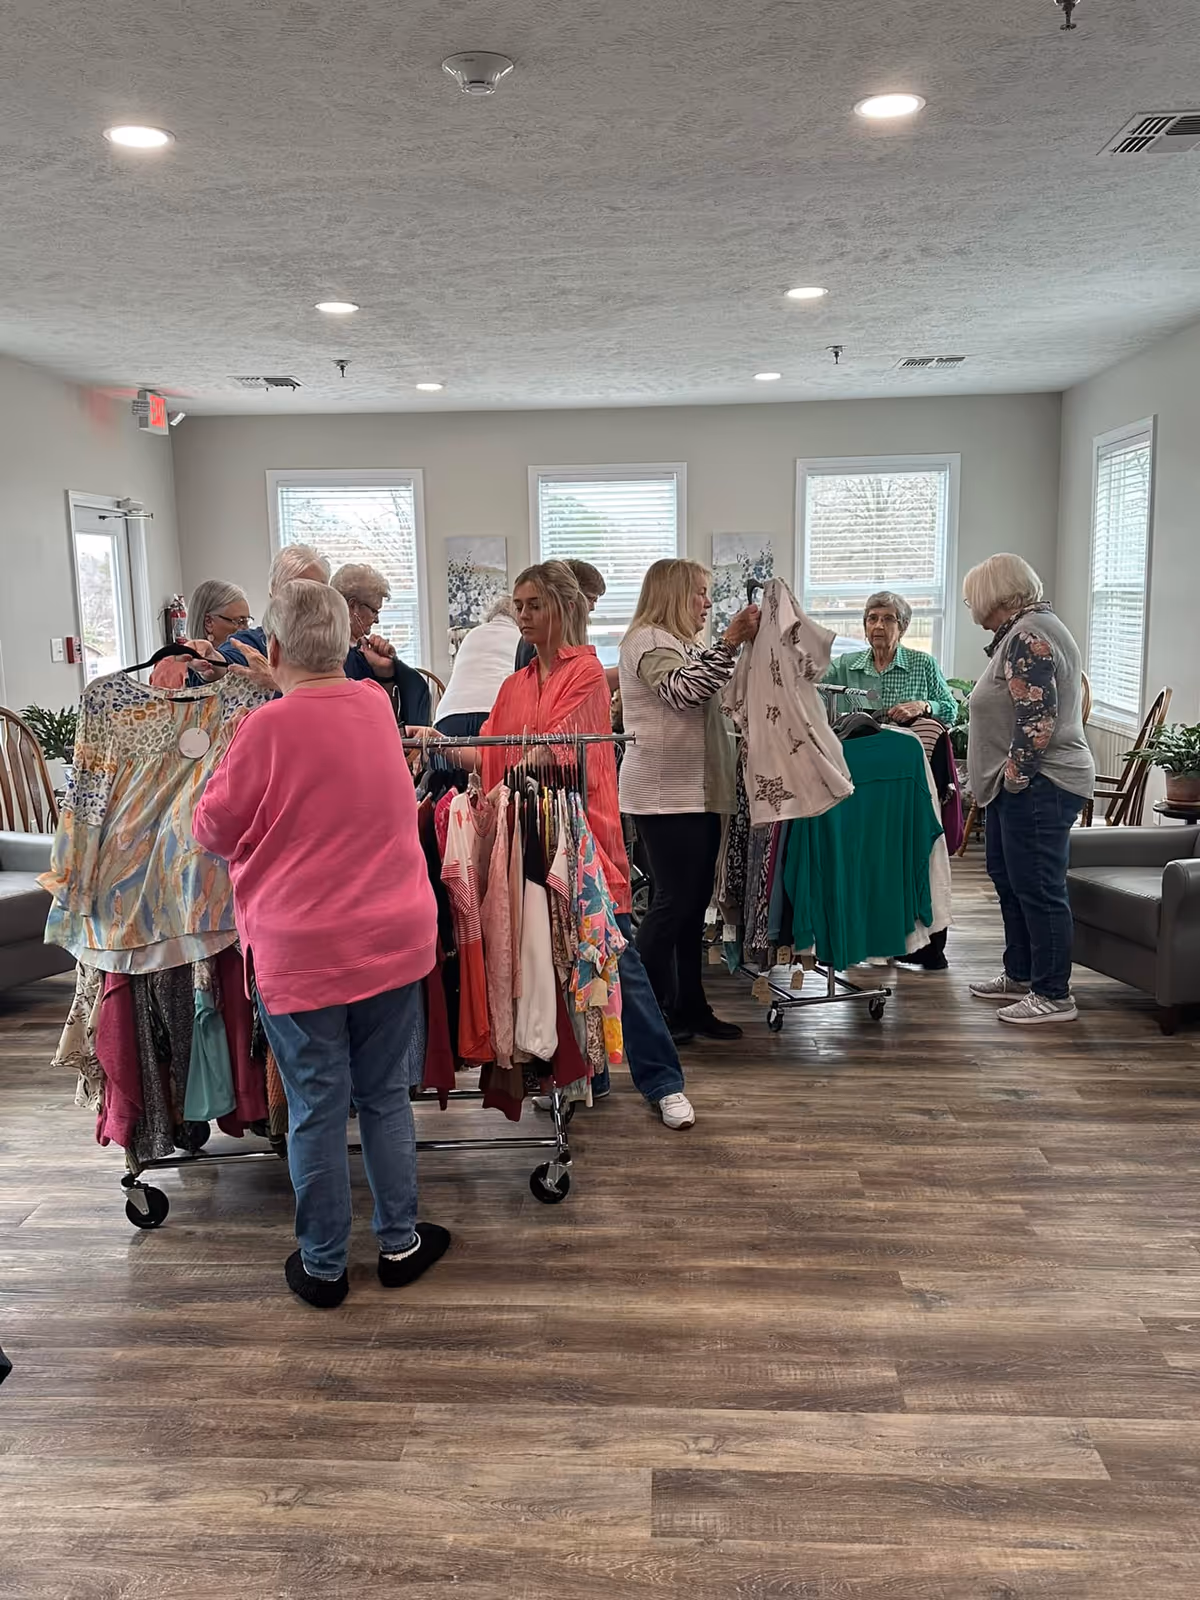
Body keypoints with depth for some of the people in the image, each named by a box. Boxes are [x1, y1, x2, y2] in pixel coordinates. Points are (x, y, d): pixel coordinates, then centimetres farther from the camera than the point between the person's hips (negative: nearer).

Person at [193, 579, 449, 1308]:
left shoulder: (268, 727, -16)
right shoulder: (377, 704, -1)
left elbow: (215, 829, -5)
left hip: (301, 953, -4)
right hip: (394, 941, 4)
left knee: (317, 1113, 10)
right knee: (387, 1099, 17)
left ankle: (323, 1266, 25)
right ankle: (400, 1242, 30)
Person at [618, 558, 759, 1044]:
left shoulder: (683, 644, 24)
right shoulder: (648, 640, -7)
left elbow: (721, 698, 24)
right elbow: (685, 691, -23)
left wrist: (743, 644, 15)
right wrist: (729, 641, -22)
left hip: (697, 793, 10)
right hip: (664, 795, -10)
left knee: (695, 903, 11)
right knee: (672, 901, -7)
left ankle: (690, 1007, 18)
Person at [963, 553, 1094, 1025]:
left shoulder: (1028, 636, -16)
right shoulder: (1025, 631, 18)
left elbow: (1038, 719, -24)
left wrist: (1015, 776, -18)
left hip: (1038, 786, -11)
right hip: (1021, 786, 11)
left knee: (1037, 889, -5)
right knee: (1009, 880, 18)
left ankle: (1054, 996, 3)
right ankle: (1020, 976, 29)